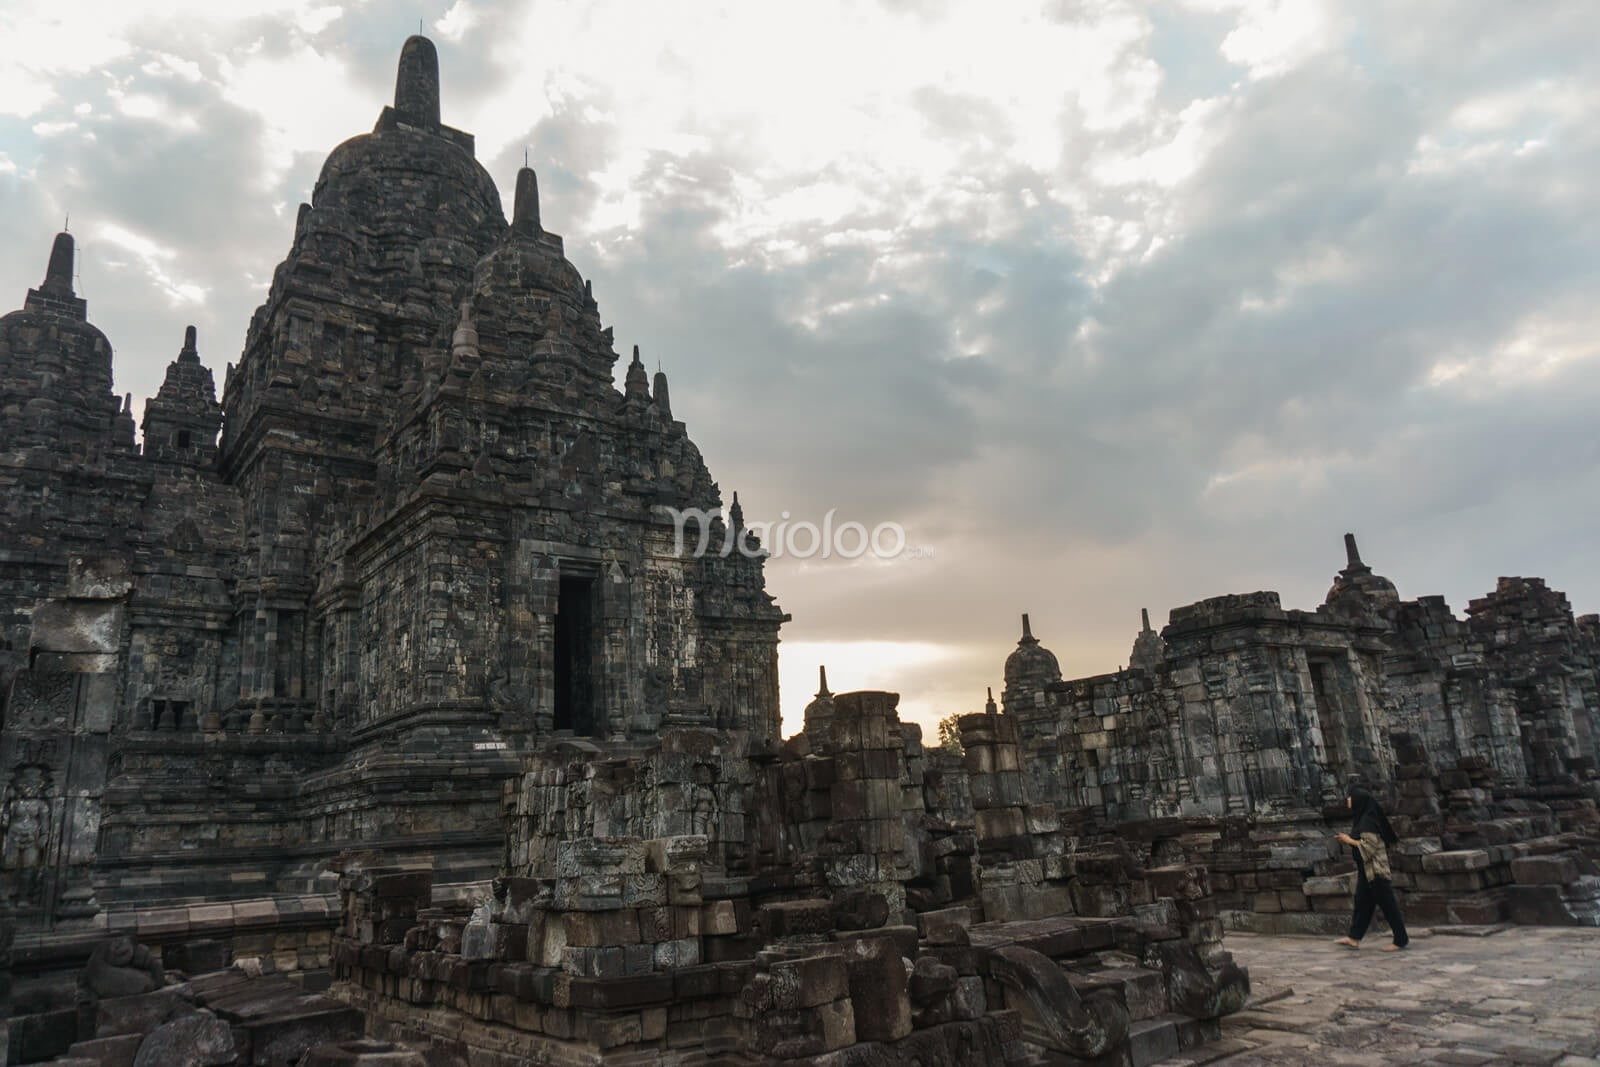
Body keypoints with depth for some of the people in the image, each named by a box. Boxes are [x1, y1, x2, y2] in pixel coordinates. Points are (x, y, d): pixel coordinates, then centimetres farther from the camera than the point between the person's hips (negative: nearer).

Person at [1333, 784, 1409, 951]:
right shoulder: (1361, 818, 11)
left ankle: (1401, 939, 8)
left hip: (1375, 869, -10)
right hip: (1366, 869, 10)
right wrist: (1347, 839, 7)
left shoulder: (1368, 821, -17)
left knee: (1386, 902, -1)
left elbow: (1370, 845, -20)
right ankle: (1354, 938, 12)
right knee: (1362, 901, 9)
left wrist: (1349, 841, -13)